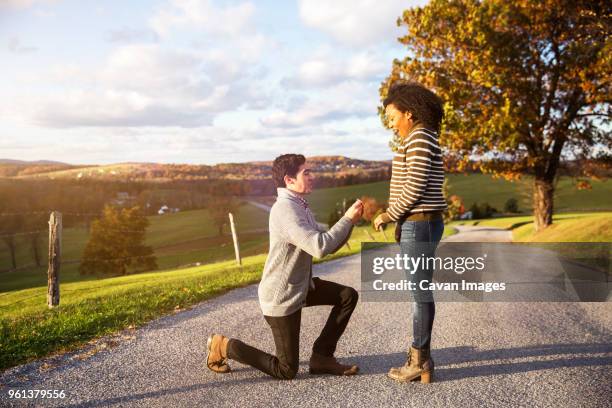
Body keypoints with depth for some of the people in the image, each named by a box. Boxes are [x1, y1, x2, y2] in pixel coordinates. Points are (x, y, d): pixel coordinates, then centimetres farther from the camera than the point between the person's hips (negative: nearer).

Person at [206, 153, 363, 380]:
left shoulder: (300, 207, 8)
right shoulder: (285, 210, -24)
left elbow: (329, 245, 8)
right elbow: (320, 247, -34)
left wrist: (351, 220, -7)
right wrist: (347, 219, -22)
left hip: (300, 286, 9)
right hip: (281, 297, -9)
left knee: (348, 296, 3)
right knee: (286, 371, 2)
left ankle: (321, 356, 12)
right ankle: (224, 346, 14)